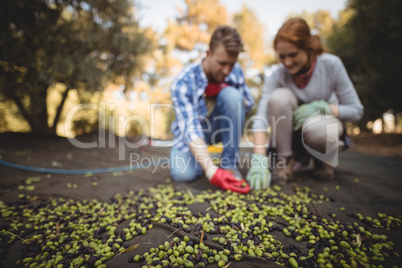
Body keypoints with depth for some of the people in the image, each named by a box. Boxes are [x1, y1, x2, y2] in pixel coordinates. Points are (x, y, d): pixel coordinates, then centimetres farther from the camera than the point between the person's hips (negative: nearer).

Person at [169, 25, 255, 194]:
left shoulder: (235, 71, -15)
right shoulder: (183, 82, -27)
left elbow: (249, 105, -3)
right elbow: (190, 129, -35)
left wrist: (224, 90, -24)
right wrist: (211, 171, -46)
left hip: (220, 127, 3)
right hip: (192, 132, -2)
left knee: (231, 95, -28)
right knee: (183, 174, -29)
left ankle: (230, 164, -16)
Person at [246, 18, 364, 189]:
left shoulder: (331, 65, -18)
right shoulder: (279, 75, -19)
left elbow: (356, 110, -11)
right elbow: (261, 117, -31)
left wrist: (322, 107, -29)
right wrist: (259, 159, -42)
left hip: (324, 123, -1)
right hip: (292, 132, 1)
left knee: (317, 129, -39)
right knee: (279, 96, -29)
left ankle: (323, 160, 0)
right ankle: (286, 159, -13)